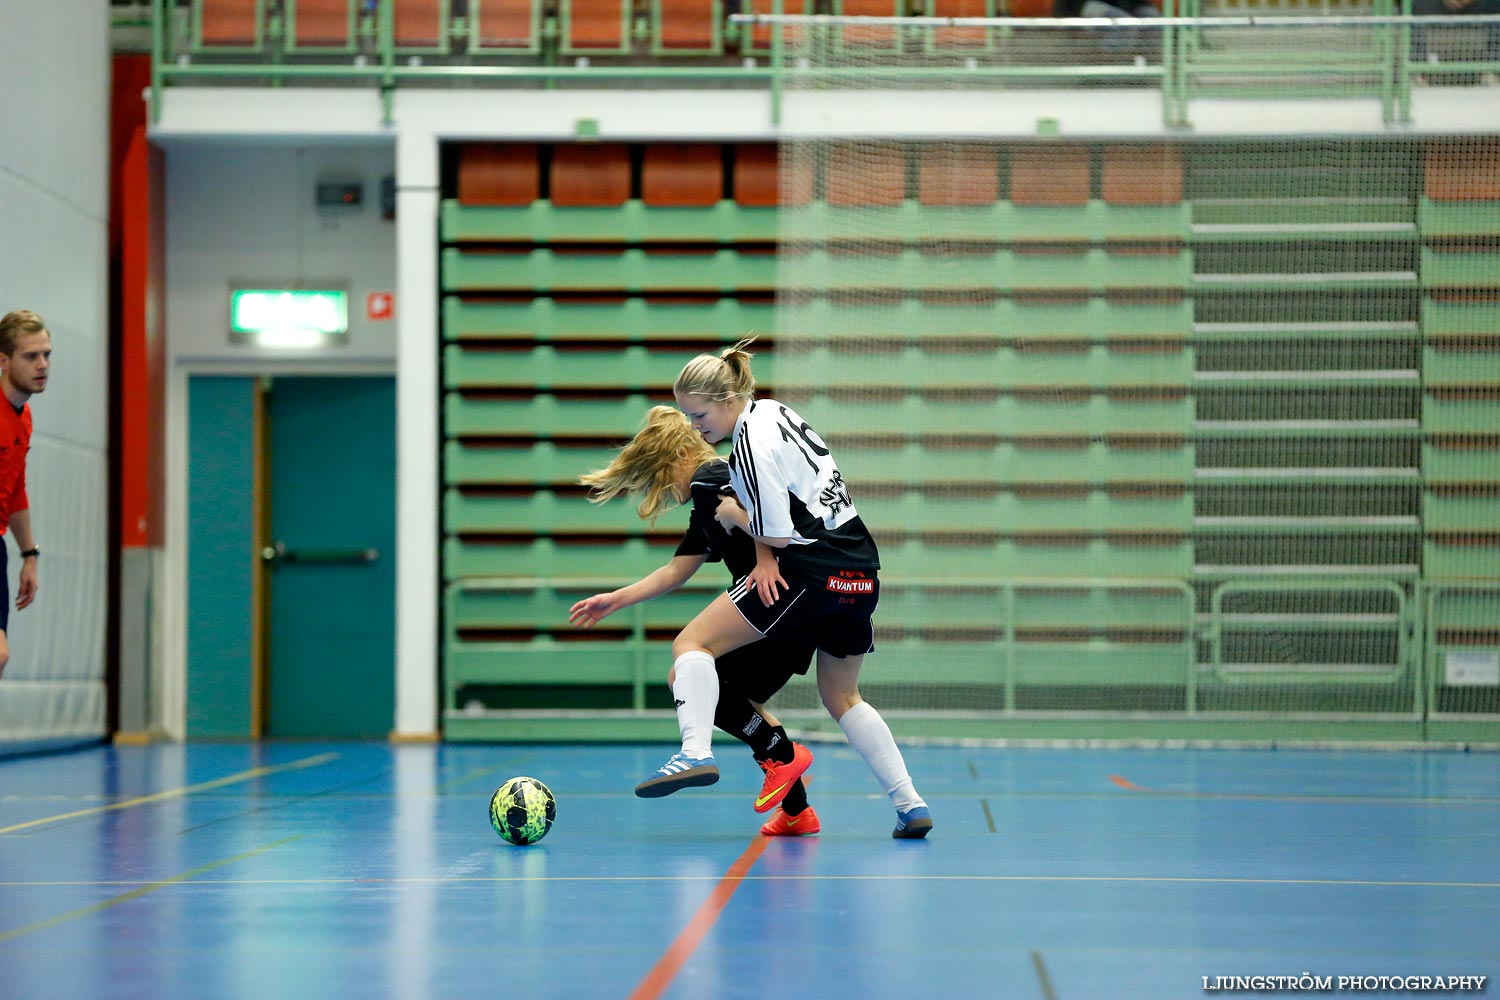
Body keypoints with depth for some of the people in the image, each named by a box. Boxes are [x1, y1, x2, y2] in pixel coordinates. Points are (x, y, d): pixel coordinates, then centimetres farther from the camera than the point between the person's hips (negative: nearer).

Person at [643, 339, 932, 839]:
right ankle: (911, 805, 17)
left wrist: (732, 514, 4)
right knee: (842, 698, 22)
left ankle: (696, 751, -24)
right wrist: (765, 556, 6)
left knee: (691, 643, -5)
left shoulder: (750, 447, -15)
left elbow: (776, 534, -14)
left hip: (813, 572, -9)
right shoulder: (773, 410, 12)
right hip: (861, 570, 9)